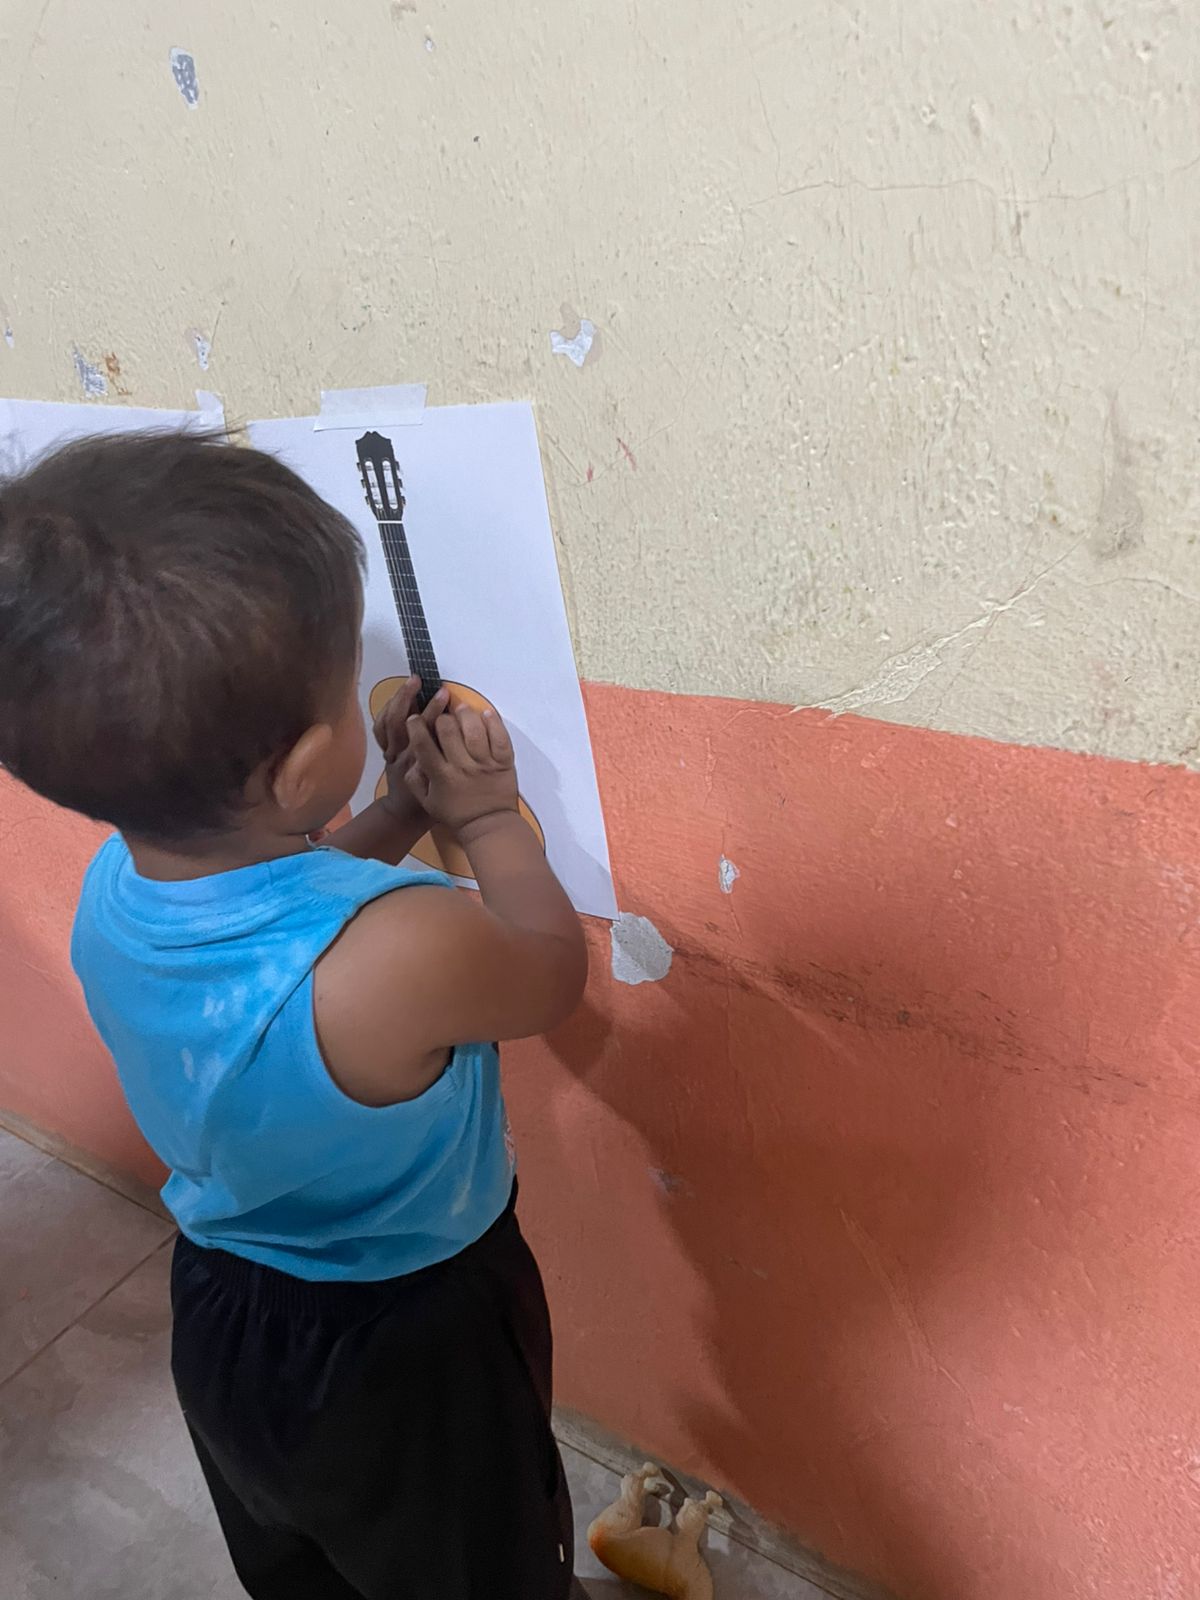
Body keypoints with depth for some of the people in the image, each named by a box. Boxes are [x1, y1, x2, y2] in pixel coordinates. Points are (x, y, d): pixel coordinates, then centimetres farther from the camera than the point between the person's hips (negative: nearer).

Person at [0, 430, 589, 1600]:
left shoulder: (112, 890, -19)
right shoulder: (408, 953, -41)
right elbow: (553, 974, -17)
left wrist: (400, 811, -3)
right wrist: (487, 813, -5)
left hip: (218, 1318, 6)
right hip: (410, 1360, -5)